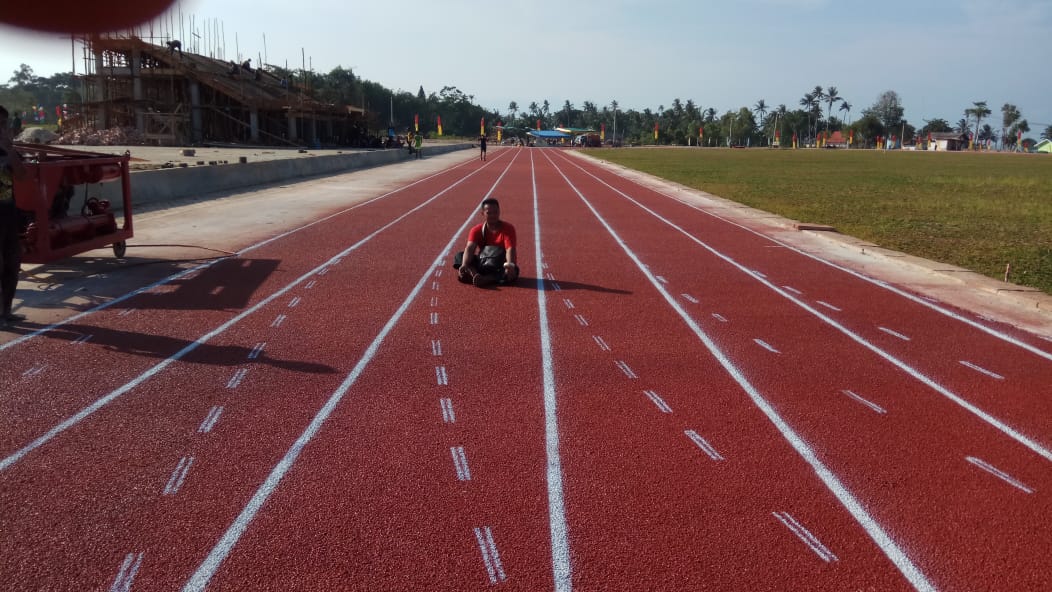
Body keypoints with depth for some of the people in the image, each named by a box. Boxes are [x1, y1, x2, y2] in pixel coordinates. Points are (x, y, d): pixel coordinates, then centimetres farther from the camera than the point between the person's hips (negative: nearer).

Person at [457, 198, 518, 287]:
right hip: (481, 265, 2)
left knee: (513, 270, -36)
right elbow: (469, 248, -19)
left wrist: (510, 265, -45)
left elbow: (510, 249, -24)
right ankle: (475, 275, -46)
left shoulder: (508, 228, -9)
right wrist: (464, 265, -39)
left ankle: (485, 279, -48)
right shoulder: (476, 230, -3)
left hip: (501, 266, -2)